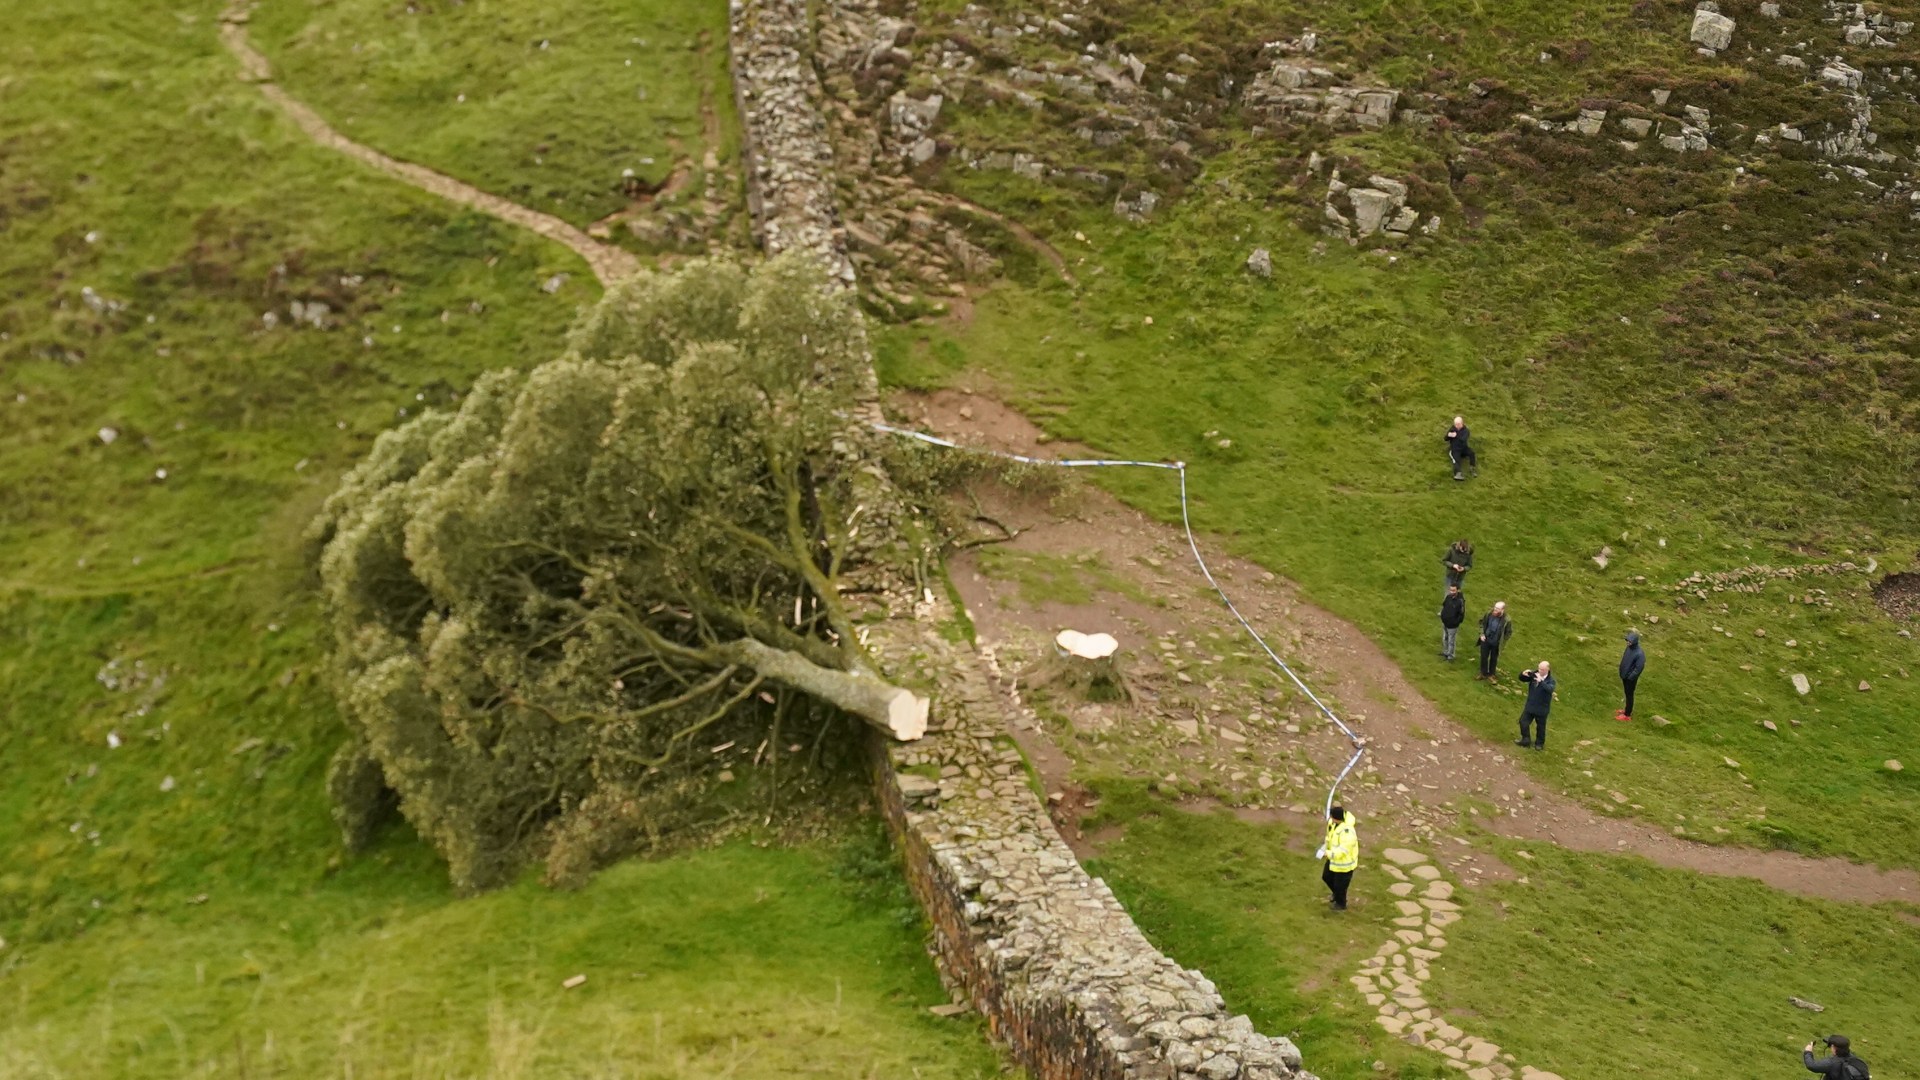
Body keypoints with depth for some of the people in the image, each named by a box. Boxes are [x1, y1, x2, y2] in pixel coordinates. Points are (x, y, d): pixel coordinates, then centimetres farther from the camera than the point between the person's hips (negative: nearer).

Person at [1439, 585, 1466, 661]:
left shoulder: (1460, 601, -26)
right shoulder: (1449, 597, -8)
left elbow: (1461, 615, -20)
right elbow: (1444, 605, 10)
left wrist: (1456, 623, -16)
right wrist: (1442, 616, 5)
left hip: (1452, 626, -7)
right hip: (1445, 623, 7)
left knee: (1451, 641, 9)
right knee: (1445, 639, 24)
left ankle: (1450, 657, 27)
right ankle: (1446, 653, 45)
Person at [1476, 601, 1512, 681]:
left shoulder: (1507, 620, -24)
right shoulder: (1489, 614, -18)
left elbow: (1509, 633, -9)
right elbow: (1482, 622, 2)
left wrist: (1501, 642, -8)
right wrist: (1482, 634, -3)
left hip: (1496, 643, -2)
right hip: (1486, 640, 2)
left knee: (1494, 659, 16)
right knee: (1483, 657, 17)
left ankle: (1490, 675, 36)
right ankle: (1483, 673, 39)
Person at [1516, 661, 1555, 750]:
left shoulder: (1550, 680, -17)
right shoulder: (1534, 675, -5)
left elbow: (1549, 689, -37)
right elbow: (1522, 679, 2)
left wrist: (1541, 681, -49)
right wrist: (1523, 674, -21)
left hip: (1541, 708, -4)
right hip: (1530, 705, 4)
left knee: (1541, 726, 11)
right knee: (1523, 721, 7)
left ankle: (1539, 743, 30)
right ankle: (1525, 740, 25)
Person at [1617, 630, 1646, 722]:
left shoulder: (1639, 653, -29)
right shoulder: (1629, 647, -5)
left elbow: (1639, 668, -25)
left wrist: (1630, 677, -17)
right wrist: (1622, 673, 10)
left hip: (1630, 678, -7)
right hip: (1625, 676, 7)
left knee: (1629, 695, 8)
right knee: (1627, 694, 23)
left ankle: (1627, 715, 22)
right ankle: (1627, 710, 42)